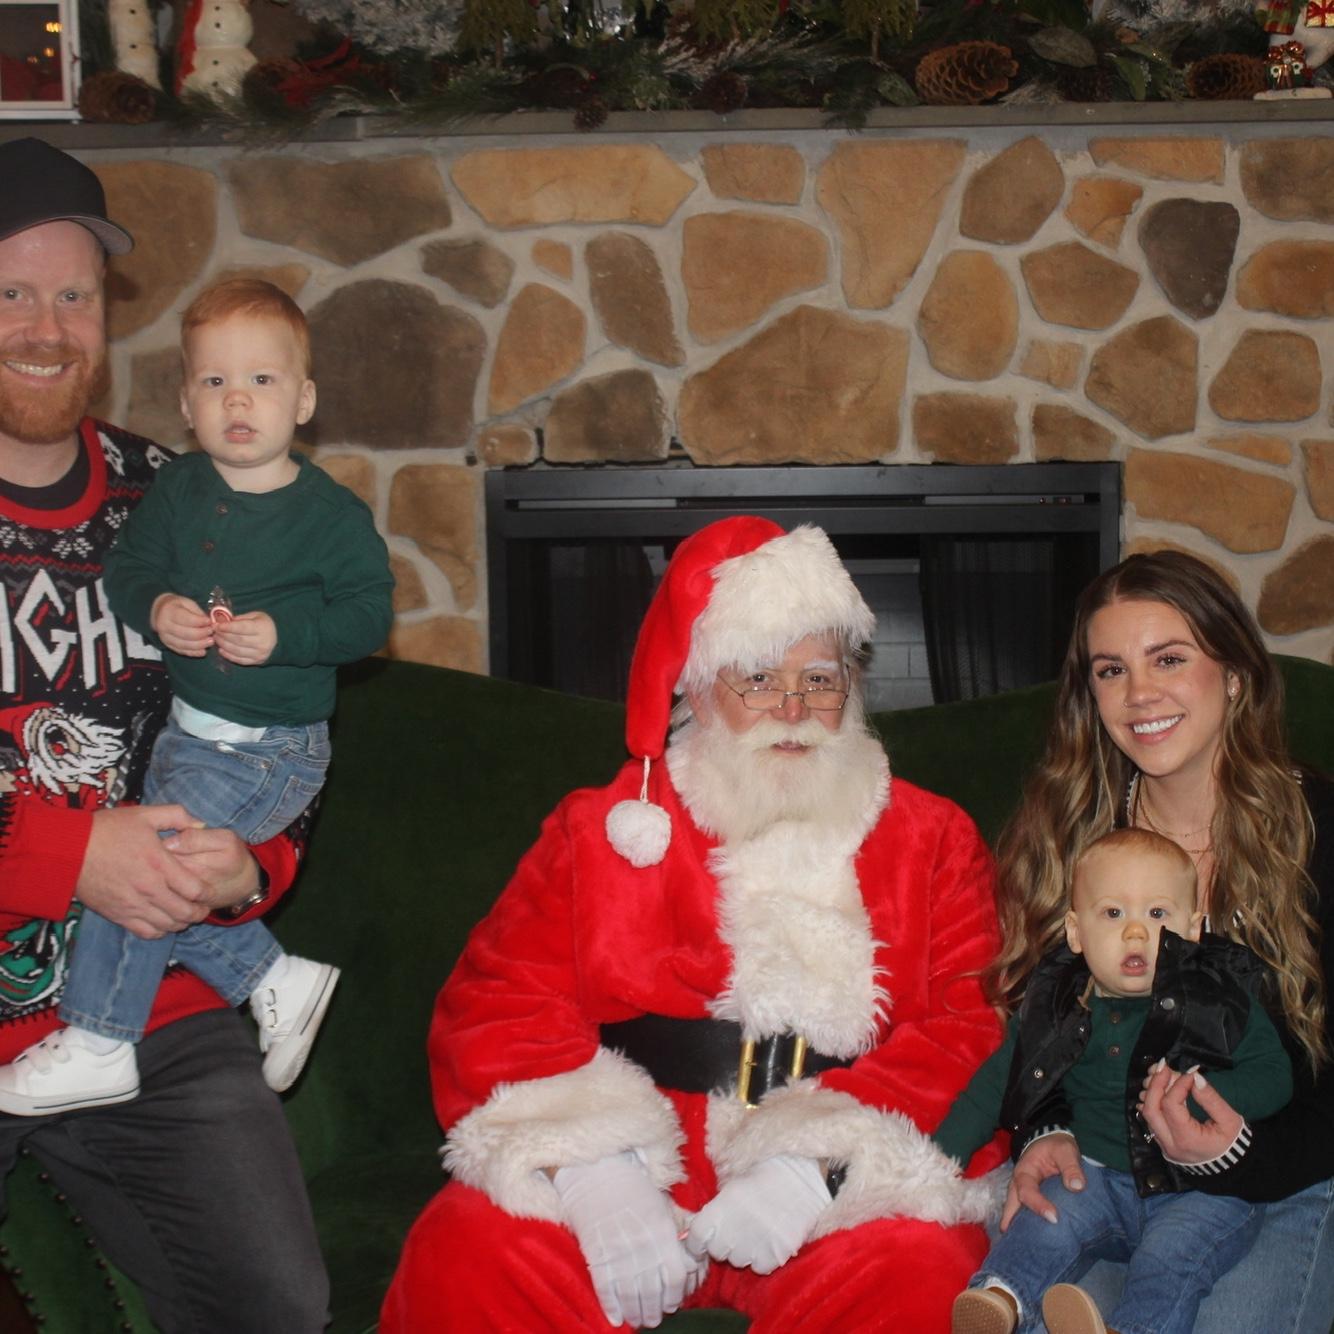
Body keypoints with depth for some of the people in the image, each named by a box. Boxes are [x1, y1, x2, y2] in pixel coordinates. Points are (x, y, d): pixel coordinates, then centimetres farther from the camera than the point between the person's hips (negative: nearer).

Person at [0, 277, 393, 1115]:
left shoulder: (332, 512, -10)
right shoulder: (177, 494, 4)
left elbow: (370, 612, -11)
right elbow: (126, 569, 6)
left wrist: (283, 633, -25)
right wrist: (155, 608, -16)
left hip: (274, 747, -6)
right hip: (186, 730, 6)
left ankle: (97, 1047, -4)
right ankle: (276, 981, 18)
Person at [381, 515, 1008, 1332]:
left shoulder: (932, 841, 12)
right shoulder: (603, 830, 13)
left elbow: (970, 1036, 0)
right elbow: (498, 1005, 3)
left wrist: (815, 1161, -18)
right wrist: (593, 1162, -17)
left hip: (841, 1181, 0)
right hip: (627, 1170, 0)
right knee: (464, 1258, -27)